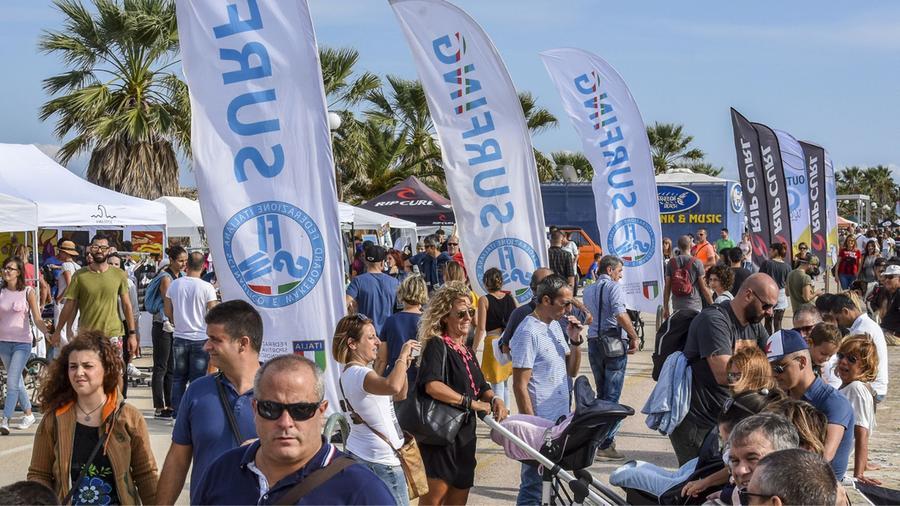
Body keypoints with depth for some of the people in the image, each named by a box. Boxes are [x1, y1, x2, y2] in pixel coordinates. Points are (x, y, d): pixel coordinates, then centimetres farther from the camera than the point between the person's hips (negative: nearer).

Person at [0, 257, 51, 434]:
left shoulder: (28, 292, -5)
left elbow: (37, 319, -7)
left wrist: (48, 332, -23)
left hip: (22, 342, -4)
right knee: (17, 381, 14)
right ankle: (29, 415, 27)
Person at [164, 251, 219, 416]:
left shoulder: (174, 285, -2)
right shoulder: (206, 288, -12)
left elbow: (168, 312, 7)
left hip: (179, 337, 3)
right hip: (200, 339, -3)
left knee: (178, 378, 14)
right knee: (197, 379, 4)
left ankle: (177, 413, 16)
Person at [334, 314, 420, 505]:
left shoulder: (349, 373, 13)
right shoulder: (358, 373, -19)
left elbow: (399, 396, 20)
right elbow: (393, 387, -41)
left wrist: (403, 367, 3)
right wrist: (402, 356, -25)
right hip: (381, 460, -10)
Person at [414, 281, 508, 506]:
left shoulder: (465, 351, 15)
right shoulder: (437, 345, -11)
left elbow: (481, 387, 21)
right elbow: (432, 385, -27)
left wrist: (494, 400, -2)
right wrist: (470, 402, -22)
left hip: (464, 437, 9)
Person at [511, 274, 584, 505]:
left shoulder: (555, 326, 10)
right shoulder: (529, 332, -16)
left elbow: (572, 371, 16)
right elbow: (520, 386, -18)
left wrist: (575, 341, 1)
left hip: (560, 420, 8)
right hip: (540, 424, -8)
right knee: (534, 485, 0)